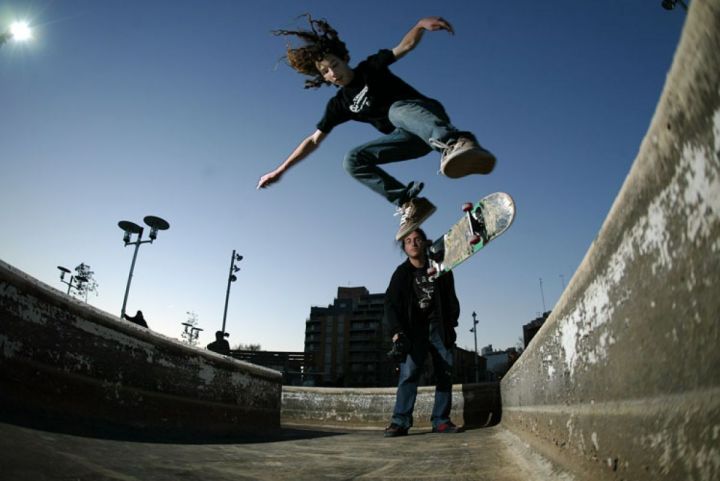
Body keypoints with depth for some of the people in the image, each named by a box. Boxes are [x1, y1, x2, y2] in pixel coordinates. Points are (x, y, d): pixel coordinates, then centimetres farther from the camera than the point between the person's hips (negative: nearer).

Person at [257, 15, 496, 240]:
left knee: (397, 109, -38)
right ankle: (409, 203, -24)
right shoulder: (339, 104, 9)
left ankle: (455, 144, -68)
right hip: (410, 137, 5)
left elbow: (405, 46, -15)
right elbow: (313, 140, 9)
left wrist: (421, 24, -37)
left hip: (427, 113, -5)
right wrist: (280, 170, 6)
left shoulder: (371, 68, -1)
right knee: (353, 160, -11)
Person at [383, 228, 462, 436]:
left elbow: (450, 299, 10)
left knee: (445, 374, 1)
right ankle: (400, 421, -15)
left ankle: (441, 420, 8)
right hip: (414, 330, -2)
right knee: (408, 373, -14)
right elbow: (390, 303, -5)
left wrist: (451, 323, -1)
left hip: (439, 328, 3)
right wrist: (396, 331, -17)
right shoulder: (402, 273, 0)